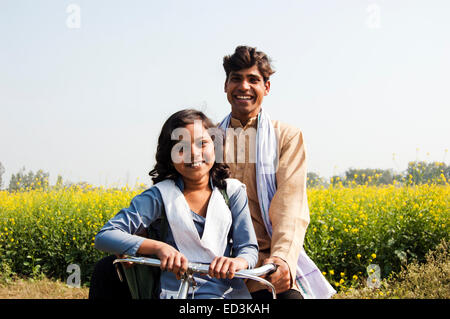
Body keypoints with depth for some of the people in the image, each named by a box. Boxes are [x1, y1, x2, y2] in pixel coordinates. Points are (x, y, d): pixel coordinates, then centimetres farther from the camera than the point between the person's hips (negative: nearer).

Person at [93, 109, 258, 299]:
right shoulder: (161, 195, 1)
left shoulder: (233, 191, 9)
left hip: (229, 292, 0)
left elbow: (249, 248, 6)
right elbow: (104, 237, -5)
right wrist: (159, 247, -21)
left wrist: (237, 262, -20)